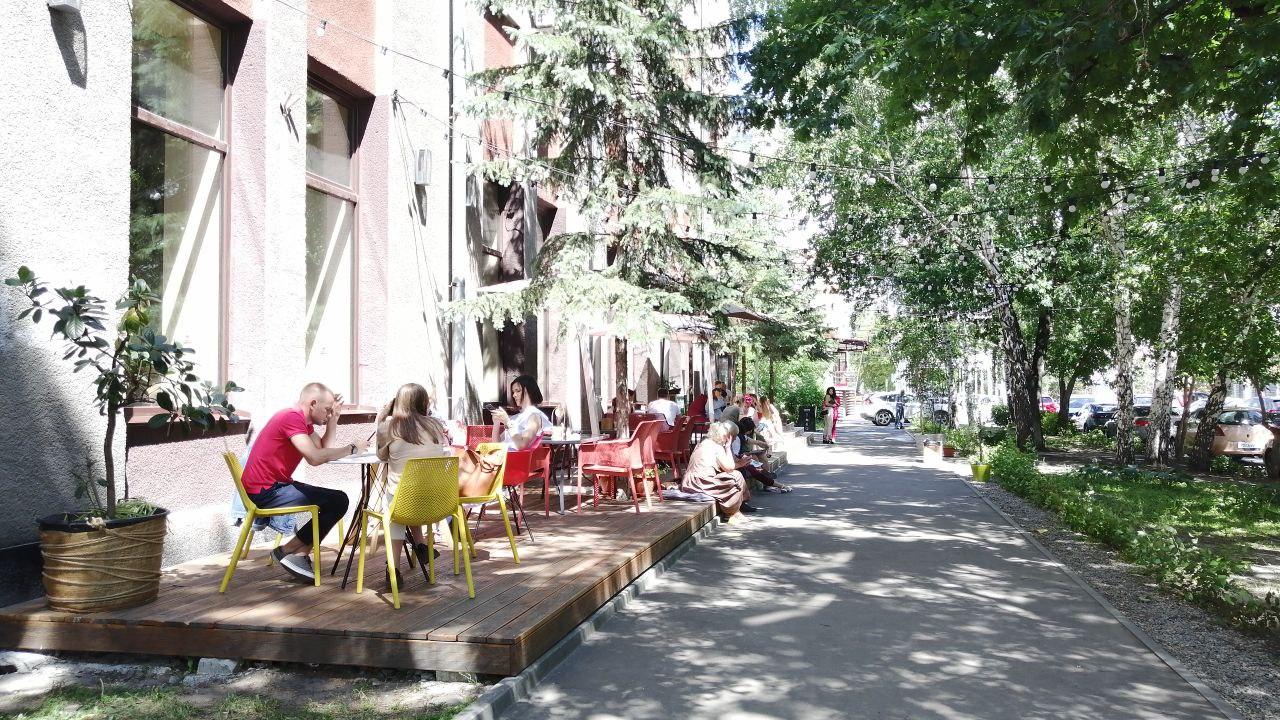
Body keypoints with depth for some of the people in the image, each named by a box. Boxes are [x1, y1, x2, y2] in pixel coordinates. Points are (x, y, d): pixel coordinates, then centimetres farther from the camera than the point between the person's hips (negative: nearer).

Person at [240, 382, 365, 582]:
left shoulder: (303, 421, 15)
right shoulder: (292, 417, -17)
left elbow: (326, 448, 12)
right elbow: (315, 457, -27)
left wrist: (334, 416, 7)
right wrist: (351, 448, -15)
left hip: (277, 485, 11)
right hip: (264, 492, -11)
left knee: (338, 500, 11)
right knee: (338, 501, -16)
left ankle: (300, 553, 4)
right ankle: (288, 551, -5)